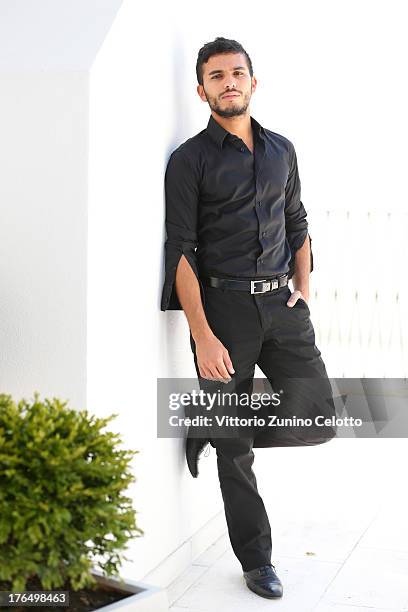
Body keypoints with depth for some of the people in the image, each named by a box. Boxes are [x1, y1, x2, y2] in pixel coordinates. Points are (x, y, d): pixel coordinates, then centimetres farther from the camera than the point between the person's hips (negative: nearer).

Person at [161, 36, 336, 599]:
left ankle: (213, 431, 21)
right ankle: (257, 561, 21)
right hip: (224, 305, -4)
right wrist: (203, 337, -15)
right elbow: (181, 251, -8)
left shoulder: (282, 150, 13)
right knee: (235, 447, 3)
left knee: (317, 418, -6)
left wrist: (304, 289, 7)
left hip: (282, 302, 4)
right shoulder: (189, 160, -3)